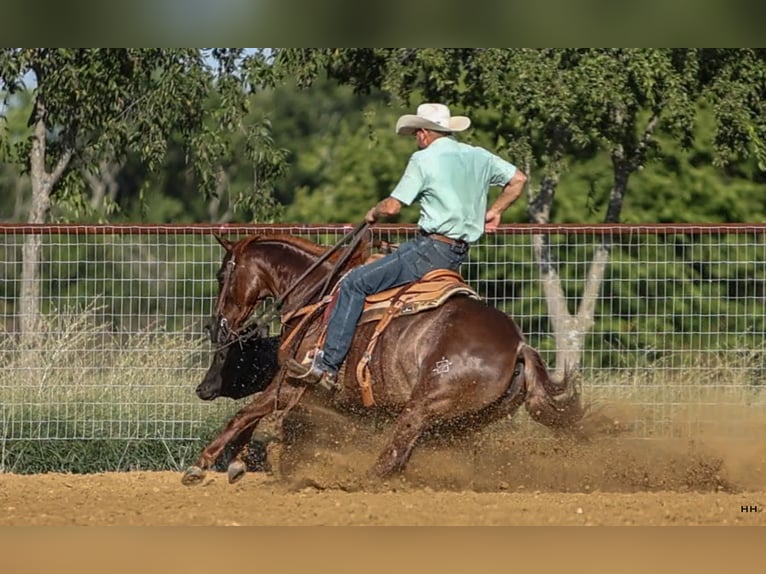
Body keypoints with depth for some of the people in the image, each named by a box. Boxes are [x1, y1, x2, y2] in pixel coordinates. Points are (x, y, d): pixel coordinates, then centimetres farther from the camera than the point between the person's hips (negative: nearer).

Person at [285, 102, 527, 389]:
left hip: (431, 248, -9)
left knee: (354, 283, -6)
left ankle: (327, 365, -11)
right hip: (459, 254, 9)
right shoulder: (480, 157, 11)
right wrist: (494, 212, 24)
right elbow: (518, 179, 16)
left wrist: (373, 214, 12)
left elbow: (393, 206, -10)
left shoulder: (424, 159, -9)